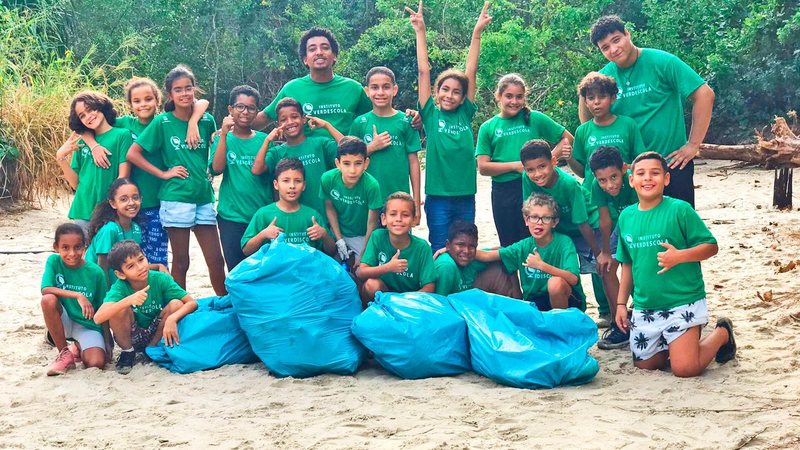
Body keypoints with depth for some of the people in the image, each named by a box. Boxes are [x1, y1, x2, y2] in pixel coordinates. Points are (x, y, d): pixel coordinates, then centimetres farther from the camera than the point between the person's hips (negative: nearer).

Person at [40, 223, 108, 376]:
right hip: (65, 321, 2)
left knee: (96, 363, -28)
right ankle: (65, 353, -13)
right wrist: (78, 295, -34)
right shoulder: (54, 261, -10)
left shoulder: (95, 272, -11)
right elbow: (45, 290, -26)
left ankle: (78, 348, 11)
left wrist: (109, 341, -3)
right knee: (49, 299, -31)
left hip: (88, 325, -1)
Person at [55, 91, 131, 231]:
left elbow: (123, 178, -5)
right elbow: (75, 183, 12)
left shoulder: (122, 135, 0)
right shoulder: (82, 142, 14)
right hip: (83, 214, 4)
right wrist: (61, 157, 0)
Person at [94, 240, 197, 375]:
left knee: (176, 304, -22)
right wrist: (129, 300, -49)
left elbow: (192, 303, -19)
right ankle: (128, 352, -2)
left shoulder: (161, 279, -19)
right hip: (130, 337, -2)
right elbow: (98, 318, -37)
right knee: (120, 308, -30)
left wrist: (172, 318, -38)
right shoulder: (120, 287, -23)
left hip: (155, 334, 2)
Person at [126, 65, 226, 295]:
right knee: (181, 262, 4)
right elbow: (132, 154, -5)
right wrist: (164, 173, -7)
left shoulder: (206, 120, 6)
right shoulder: (163, 122, -4)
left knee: (216, 260, 5)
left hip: (204, 197, 3)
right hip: (176, 198, -3)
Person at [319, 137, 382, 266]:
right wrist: (339, 239, -5)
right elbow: (330, 208, -4)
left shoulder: (372, 186, -31)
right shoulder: (328, 179, -22)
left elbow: (372, 223, -20)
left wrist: (364, 255, -13)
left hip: (362, 236, -2)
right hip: (338, 232, 2)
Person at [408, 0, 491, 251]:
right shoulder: (430, 115, -1)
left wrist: (477, 33, -4)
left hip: (466, 195, 3)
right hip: (438, 196, -2)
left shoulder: (465, 114, 5)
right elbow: (423, 71, -6)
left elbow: (471, 72, 0)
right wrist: (420, 32, -10)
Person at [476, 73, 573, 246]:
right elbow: (483, 167, -2)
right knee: (509, 246, 11)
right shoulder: (488, 127, 5)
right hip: (502, 192, 2)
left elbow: (567, 138, 8)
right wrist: (516, 165, -10)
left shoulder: (535, 119, 2)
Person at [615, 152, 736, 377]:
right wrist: (621, 303, 12)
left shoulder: (680, 210, -10)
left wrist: (679, 256, -25)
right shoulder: (626, 216, 5)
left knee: (684, 369, -11)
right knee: (645, 364, 9)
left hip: (682, 303, -5)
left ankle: (722, 334, 17)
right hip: (644, 308, 5)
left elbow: (711, 246, -8)